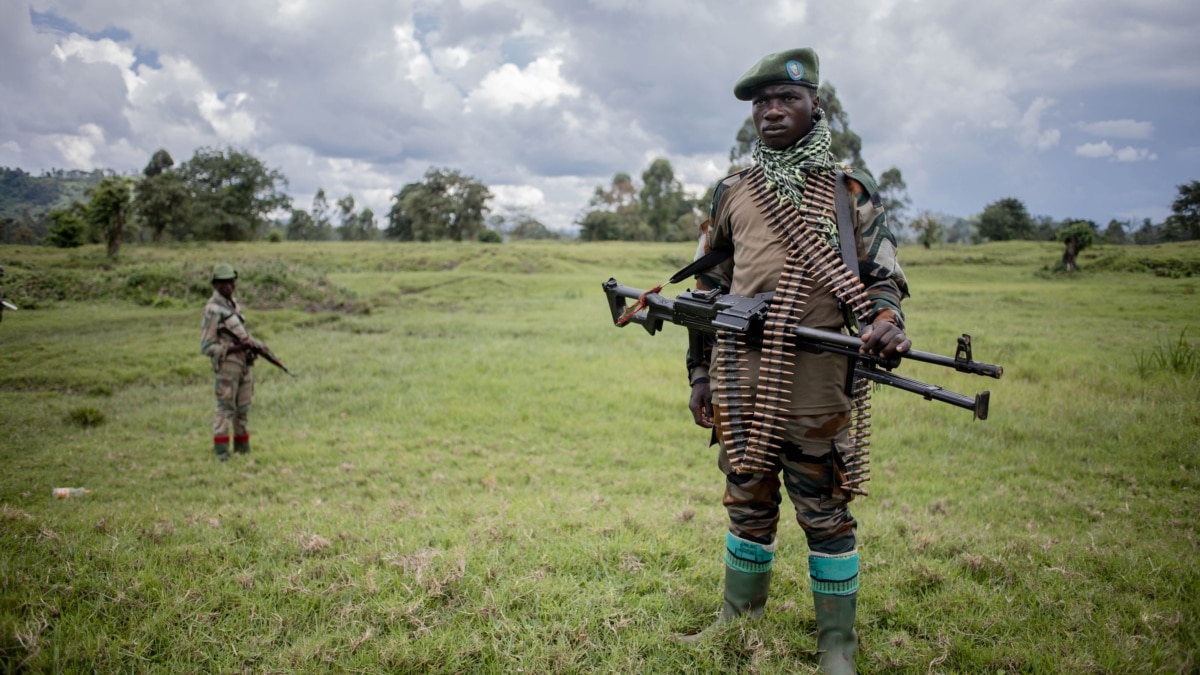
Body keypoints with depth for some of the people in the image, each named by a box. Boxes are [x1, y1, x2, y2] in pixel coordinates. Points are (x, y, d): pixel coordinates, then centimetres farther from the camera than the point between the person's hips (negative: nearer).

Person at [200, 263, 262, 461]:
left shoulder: (233, 303, 12)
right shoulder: (213, 310, -13)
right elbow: (206, 347, -15)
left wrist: (253, 343, 2)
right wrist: (235, 348, -20)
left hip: (245, 362, 8)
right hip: (227, 363, -8)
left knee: (243, 407, 14)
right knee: (225, 406, -5)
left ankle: (242, 447, 24)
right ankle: (221, 450, -1)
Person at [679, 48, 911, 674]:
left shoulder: (851, 191, 5)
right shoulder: (731, 193, 12)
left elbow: (883, 275, 6)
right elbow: (708, 287, 15)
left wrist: (886, 322, -17)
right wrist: (699, 374, 12)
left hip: (817, 382, -2)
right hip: (739, 381, 3)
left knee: (825, 513, 5)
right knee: (748, 503, 14)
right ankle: (739, 618, 32)